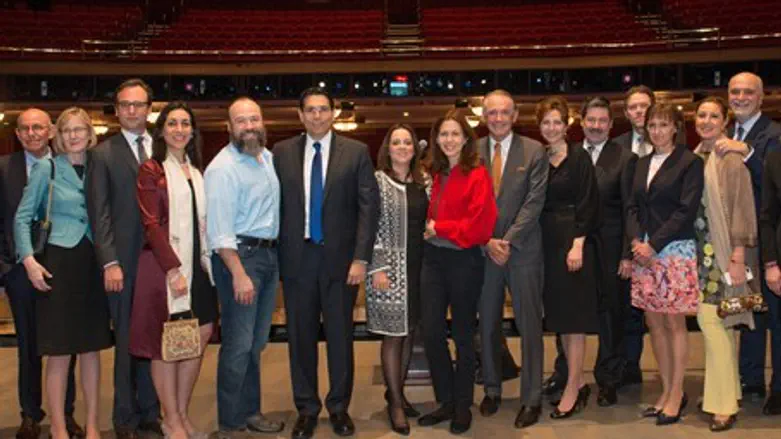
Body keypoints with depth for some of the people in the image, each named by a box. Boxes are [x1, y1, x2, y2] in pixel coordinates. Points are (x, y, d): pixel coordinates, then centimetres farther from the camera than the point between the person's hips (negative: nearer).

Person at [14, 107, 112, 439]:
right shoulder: (46, 168, -1)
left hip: (93, 264, 3)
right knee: (59, 352, 0)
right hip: (58, 262, -3)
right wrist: (28, 259, -12)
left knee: (92, 348, 8)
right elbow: (22, 218, -1)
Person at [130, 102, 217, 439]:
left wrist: (206, 261, 5)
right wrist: (173, 269, -18)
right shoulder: (151, 171, -4)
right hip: (164, 266, -6)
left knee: (200, 337, 6)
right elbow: (151, 224, -11)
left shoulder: (196, 171, 15)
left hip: (196, 265, 6)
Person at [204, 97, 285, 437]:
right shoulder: (223, 167, -14)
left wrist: (276, 256, 12)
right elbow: (219, 230, -19)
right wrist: (239, 275, -23)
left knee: (256, 342, 16)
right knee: (238, 344, -3)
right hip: (239, 255, -8)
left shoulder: (268, 157, 10)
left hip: (269, 254, 8)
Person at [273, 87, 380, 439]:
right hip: (297, 256, 1)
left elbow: (369, 206, -3)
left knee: (340, 334, 8)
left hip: (340, 257, -1)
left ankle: (339, 406, 23)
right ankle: (306, 407, 23)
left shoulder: (356, 152, 0)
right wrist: (274, 253, -2)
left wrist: (361, 258, -10)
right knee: (300, 335, 9)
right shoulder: (282, 153, 5)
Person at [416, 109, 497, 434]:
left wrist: (438, 228, -10)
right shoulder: (438, 175, 8)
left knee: (463, 335, 8)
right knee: (431, 333, 5)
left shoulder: (477, 175, -10)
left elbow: (478, 225, -17)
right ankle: (446, 402, 22)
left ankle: (463, 406, 23)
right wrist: (429, 230, -1)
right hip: (433, 258, 6)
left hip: (464, 261, -6)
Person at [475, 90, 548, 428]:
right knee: (488, 324, 10)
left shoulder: (534, 151, -1)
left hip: (523, 249, -2)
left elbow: (534, 202, -7)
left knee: (529, 325, 3)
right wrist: (487, 241, -8)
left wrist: (508, 241, -13)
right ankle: (492, 390, 24)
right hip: (482, 249, 2)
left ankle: (532, 398, 12)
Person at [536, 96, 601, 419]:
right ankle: (579, 382, 20)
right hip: (547, 242, 6)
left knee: (574, 314, -3)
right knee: (558, 314, 9)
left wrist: (578, 244, -17)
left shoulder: (579, 157, -4)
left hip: (573, 240, -6)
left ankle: (572, 390, 2)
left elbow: (587, 203, -9)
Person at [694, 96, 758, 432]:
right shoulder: (696, 158, 12)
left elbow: (742, 207, -12)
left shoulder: (731, 157, -9)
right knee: (719, 323, 12)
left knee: (712, 320, -9)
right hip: (701, 250, 7)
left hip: (723, 251, -6)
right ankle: (725, 390, 22)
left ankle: (724, 404, 0)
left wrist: (738, 256, -16)